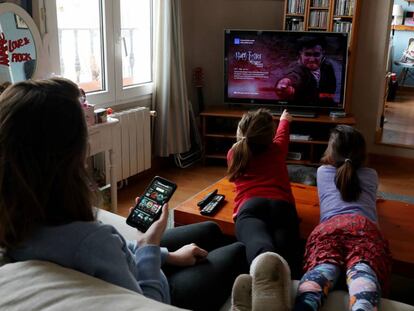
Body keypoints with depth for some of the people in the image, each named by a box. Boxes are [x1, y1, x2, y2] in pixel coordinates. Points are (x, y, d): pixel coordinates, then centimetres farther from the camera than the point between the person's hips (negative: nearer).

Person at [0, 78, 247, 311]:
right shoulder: (87, 239, -45)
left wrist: (169, 256, 3)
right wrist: (150, 246, -18)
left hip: (126, 275, 6)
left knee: (210, 230, 24)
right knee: (237, 252, 19)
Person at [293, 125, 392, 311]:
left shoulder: (322, 172, 36)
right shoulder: (371, 175, 39)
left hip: (330, 225, 0)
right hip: (364, 225, 0)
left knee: (324, 265, -27)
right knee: (362, 268, -27)